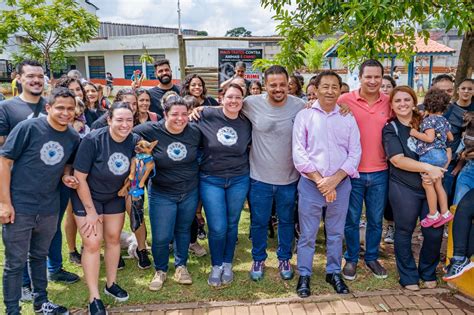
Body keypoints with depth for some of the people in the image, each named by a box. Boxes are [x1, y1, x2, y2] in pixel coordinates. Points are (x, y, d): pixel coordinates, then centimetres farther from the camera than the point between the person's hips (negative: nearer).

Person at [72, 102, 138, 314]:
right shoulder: (92, 140, -28)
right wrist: (91, 211, -17)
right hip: (87, 196, -4)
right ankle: (94, 297, 8)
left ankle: (111, 284, 32)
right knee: (92, 243, -6)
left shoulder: (134, 141, -16)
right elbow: (80, 178, -22)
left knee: (113, 238, 12)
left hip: (115, 196, 4)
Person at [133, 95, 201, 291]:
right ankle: (160, 271, 28)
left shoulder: (194, 133, -8)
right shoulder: (151, 130, -16)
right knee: (161, 237, 1)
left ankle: (181, 266, 39)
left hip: (190, 192, 3)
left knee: (183, 230, 18)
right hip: (162, 194, -2)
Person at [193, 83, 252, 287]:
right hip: (211, 180, -2)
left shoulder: (247, 124, -1)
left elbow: (251, 147, 14)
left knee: (231, 225, 13)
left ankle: (227, 264, 33)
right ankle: (216, 266, 23)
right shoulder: (207, 116, -9)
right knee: (217, 228, -2)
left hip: (239, 180, 2)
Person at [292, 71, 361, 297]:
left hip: (341, 184, 2)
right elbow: (298, 153, -7)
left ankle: (334, 272, 32)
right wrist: (319, 180, -14)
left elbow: (355, 153, 1)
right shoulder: (304, 116, -1)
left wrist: (335, 179, -12)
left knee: (336, 233, 14)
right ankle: (304, 275, 22)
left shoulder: (348, 118, 6)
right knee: (307, 234, 6)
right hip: (310, 184, -2)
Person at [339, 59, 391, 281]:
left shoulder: (389, 102, 3)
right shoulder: (345, 100, -7)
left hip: (379, 172, 3)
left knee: (376, 220, 15)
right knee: (352, 220, 10)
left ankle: (372, 258, 35)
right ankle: (351, 259, 29)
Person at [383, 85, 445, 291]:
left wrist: (435, 172, -9)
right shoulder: (390, 129, -3)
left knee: (435, 232, 5)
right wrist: (428, 168, -21)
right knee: (404, 233, 8)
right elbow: (397, 160, -13)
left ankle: (428, 273, 29)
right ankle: (408, 277, 26)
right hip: (404, 188, -3)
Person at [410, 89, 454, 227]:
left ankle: (433, 215, 6)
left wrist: (415, 133, -11)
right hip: (442, 154, 9)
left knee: (427, 184, 0)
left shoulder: (429, 119, -11)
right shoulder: (444, 120, 14)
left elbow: (430, 138, -21)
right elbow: (451, 138, 24)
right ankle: (445, 213, 18)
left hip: (430, 155, -9)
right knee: (437, 185, 15)